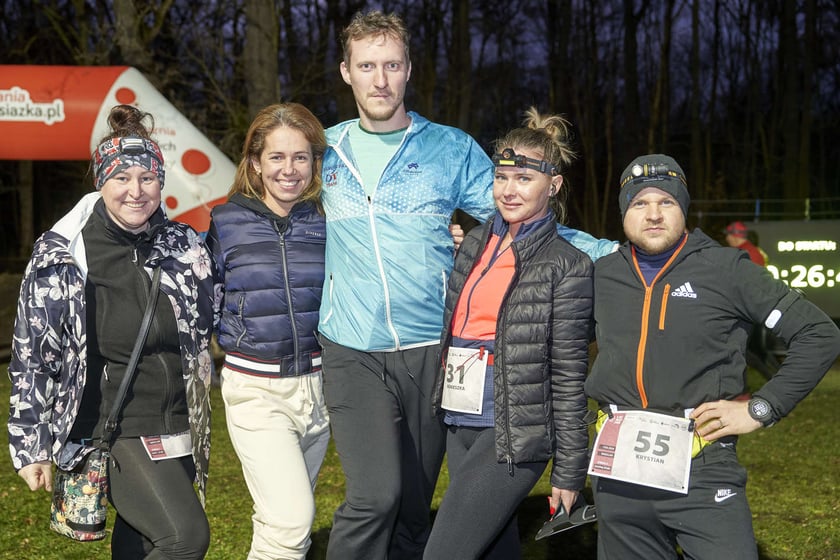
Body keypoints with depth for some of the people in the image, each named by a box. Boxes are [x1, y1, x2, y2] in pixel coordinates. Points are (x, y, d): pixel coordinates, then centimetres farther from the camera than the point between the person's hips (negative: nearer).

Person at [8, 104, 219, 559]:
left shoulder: (184, 246, 3)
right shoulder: (61, 258, -9)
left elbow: (205, 329, 17)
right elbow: (31, 356, -3)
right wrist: (30, 446, -2)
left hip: (175, 427, 5)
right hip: (109, 429, -5)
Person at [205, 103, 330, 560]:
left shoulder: (326, 223, 2)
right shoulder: (227, 223, -2)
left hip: (316, 384, 3)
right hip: (254, 389, -3)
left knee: (284, 518, 13)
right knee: (292, 520, -15)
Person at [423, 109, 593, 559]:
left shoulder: (565, 266, -9)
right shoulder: (475, 242, 9)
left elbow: (569, 378, -8)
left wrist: (569, 471, -7)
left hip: (514, 433, -6)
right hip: (460, 422, 6)